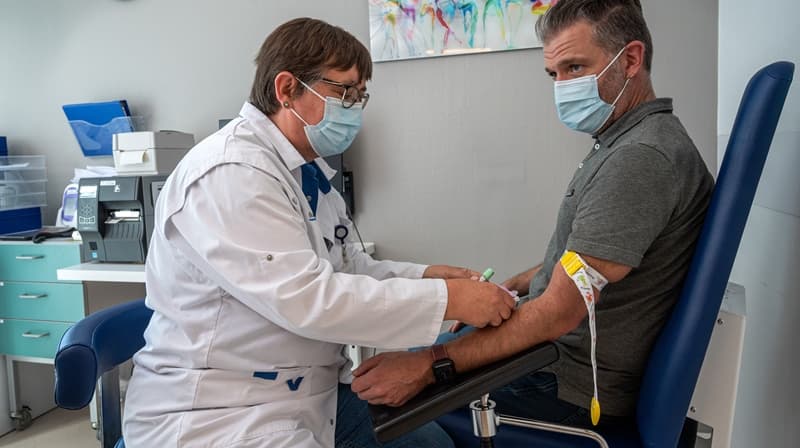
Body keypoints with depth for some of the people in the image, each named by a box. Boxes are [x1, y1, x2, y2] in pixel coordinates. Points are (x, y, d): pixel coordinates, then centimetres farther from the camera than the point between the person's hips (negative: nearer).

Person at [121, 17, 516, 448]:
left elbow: (344, 267, 12)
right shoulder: (230, 173, -22)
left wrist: (422, 276, -4)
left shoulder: (308, 167, 8)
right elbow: (307, 299, -30)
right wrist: (448, 299, -26)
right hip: (220, 414, -8)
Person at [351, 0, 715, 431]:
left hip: (577, 389, -9)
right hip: (558, 345, 10)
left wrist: (429, 366, -28)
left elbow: (558, 312, -29)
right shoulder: (622, 142, 7)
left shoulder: (641, 157, -26)